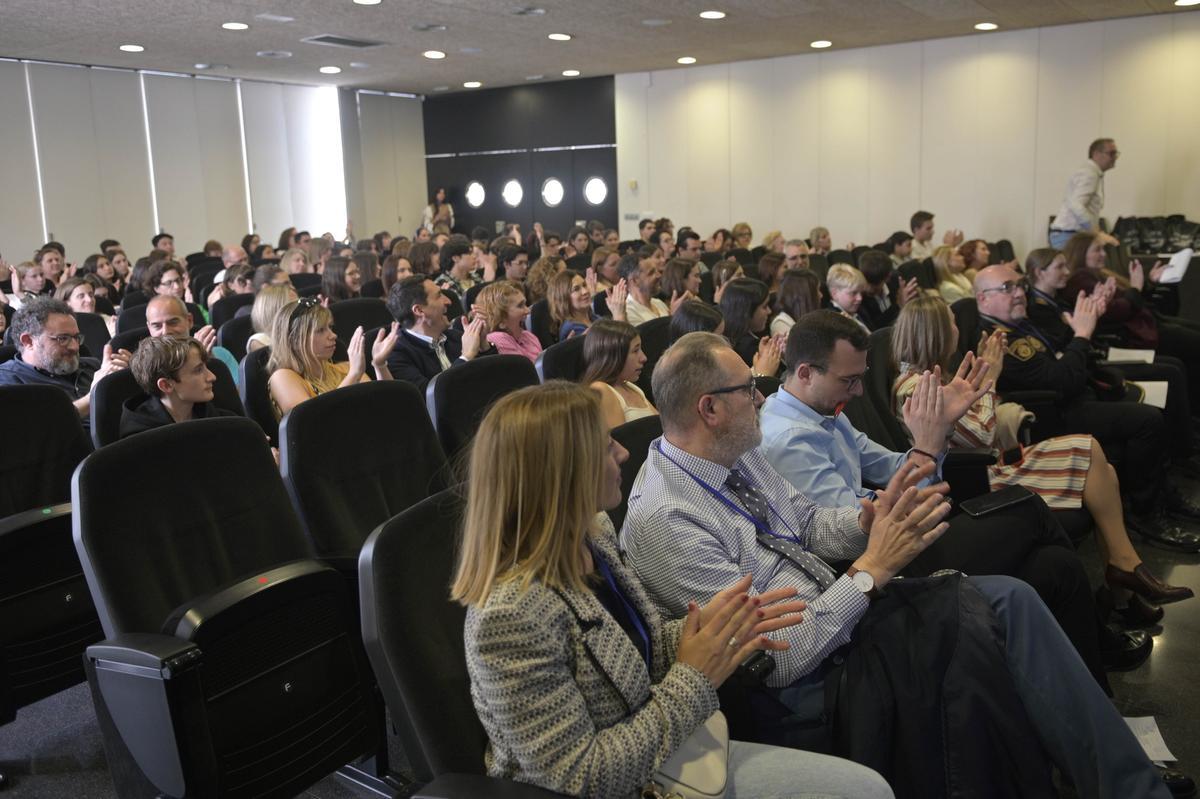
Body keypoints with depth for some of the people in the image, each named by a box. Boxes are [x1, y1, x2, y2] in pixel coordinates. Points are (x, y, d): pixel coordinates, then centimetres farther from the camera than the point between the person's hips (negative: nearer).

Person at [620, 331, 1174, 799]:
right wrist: (872, 568, -22)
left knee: (1007, 597, -8)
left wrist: (869, 521, -8)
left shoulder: (736, 454, 1)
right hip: (805, 679, -8)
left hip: (839, 608, 8)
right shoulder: (663, 521, -24)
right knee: (966, 623, -21)